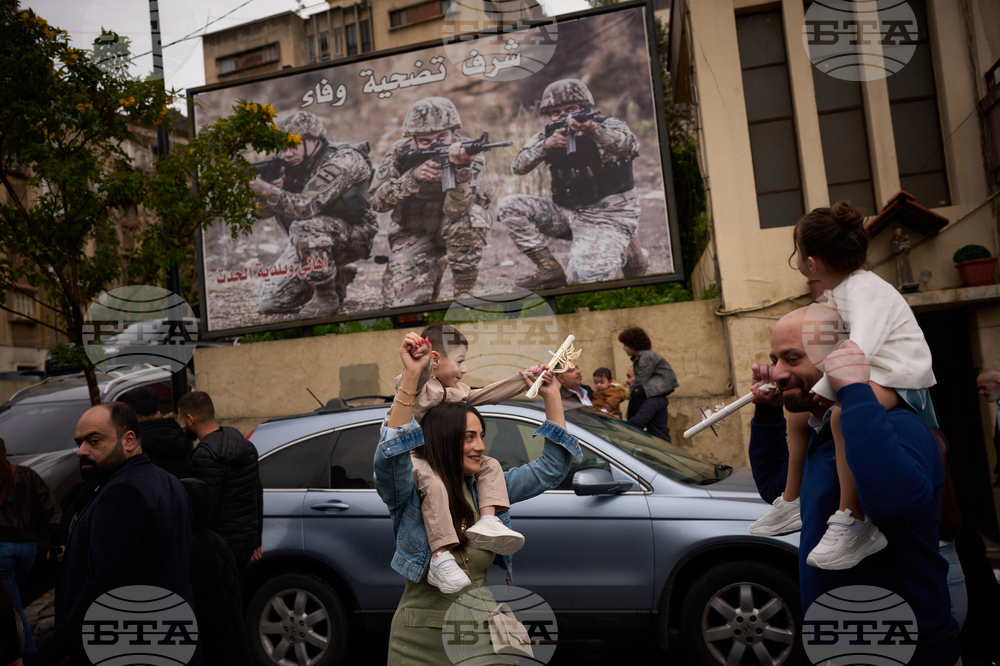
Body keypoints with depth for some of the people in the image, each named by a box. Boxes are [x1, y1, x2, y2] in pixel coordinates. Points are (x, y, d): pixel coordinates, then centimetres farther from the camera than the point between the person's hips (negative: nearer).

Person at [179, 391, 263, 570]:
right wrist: (257, 539, 23)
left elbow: (205, 508, -22)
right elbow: (258, 492, 16)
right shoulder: (244, 444, 9)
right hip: (247, 539, 9)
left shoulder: (205, 455, -19)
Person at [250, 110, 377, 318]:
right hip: (312, 241, 7)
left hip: (353, 237, -7)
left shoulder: (342, 159, -21)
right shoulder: (295, 163, 1)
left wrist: (267, 190, -40)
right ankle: (336, 278, 17)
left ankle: (327, 297, -17)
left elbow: (307, 207, -32)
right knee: (269, 302, -2)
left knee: (304, 226, -38)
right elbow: (265, 210, -2)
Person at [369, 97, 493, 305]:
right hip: (413, 233, 1)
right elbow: (377, 201, -22)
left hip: (452, 231, -1)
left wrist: (460, 169, -51)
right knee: (403, 300, -18)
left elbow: (455, 212, -34)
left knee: (467, 218, -37)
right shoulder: (400, 154, -14)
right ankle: (433, 269, 18)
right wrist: (413, 177, -37)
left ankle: (464, 293, -16)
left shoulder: (470, 154, -21)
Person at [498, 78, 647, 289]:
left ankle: (626, 253, 6)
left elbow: (630, 146, -30)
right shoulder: (548, 136, 6)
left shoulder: (609, 126, -7)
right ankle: (550, 268, -5)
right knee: (509, 206, -6)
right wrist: (546, 145, -24)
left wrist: (593, 129, -48)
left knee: (582, 278, -26)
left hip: (608, 218, -5)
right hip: (568, 215, 6)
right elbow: (518, 167, -7)